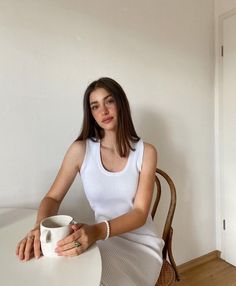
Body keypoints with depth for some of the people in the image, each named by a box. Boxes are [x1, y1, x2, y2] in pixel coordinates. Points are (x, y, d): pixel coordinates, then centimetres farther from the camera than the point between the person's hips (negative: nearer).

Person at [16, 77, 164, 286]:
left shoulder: (145, 152, -9)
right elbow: (52, 198, -2)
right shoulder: (80, 150, -6)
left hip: (141, 244, -1)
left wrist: (97, 231, -32)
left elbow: (140, 213, -14)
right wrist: (41, 227, -25)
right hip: (105, 241, 2)